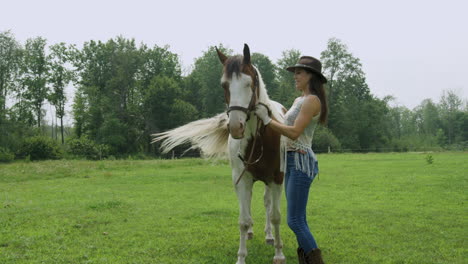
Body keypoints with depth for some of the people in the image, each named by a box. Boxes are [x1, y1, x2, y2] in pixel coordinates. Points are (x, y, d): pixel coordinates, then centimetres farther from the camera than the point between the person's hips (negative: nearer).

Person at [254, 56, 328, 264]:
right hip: (291, 161, 10)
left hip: (301, 162, -9)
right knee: (299, 220, 11)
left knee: (295, 221, -10)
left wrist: (266, 119, -14)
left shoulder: (312, 100, -12)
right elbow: (285, 124, 22)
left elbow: (294, 133, -20)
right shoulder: (298, 100, 16)